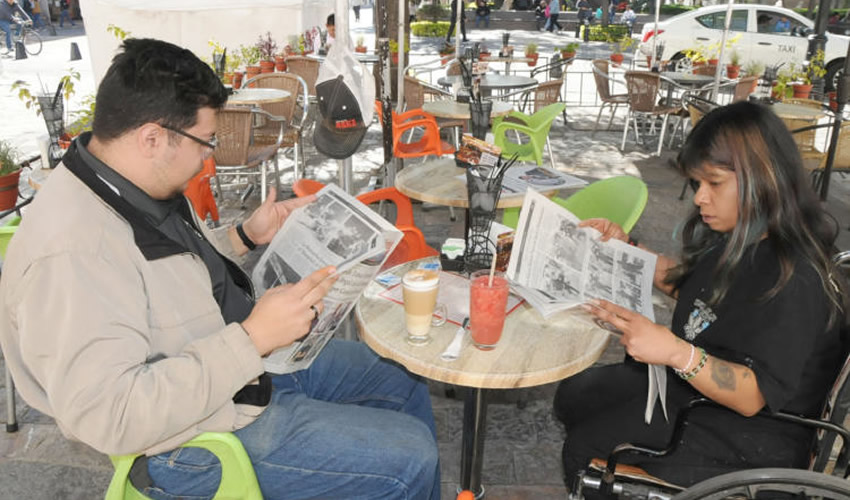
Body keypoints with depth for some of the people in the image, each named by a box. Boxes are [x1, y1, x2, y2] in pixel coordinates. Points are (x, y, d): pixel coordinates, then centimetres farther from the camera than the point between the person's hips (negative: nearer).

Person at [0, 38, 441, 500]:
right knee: (409, 456, -9)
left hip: (255, 363, 10)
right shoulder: (71, 251, -31)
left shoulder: (135, 186, -1)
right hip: (197, 439, -9)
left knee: (406, 384, 16)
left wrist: (245, 236, 4)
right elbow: (105, 417, -34)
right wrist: (253, 339, -34)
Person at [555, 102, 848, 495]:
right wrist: (625, 248, 6)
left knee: (583, 448, -9)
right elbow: (685, 284, 19)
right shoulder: (734, 240, -1)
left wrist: (677, 352, -45)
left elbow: (753, 396, -30)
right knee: (571, 396, 12)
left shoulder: (793, 277, -29)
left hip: (745, 436, -9)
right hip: (689, 383, 9)